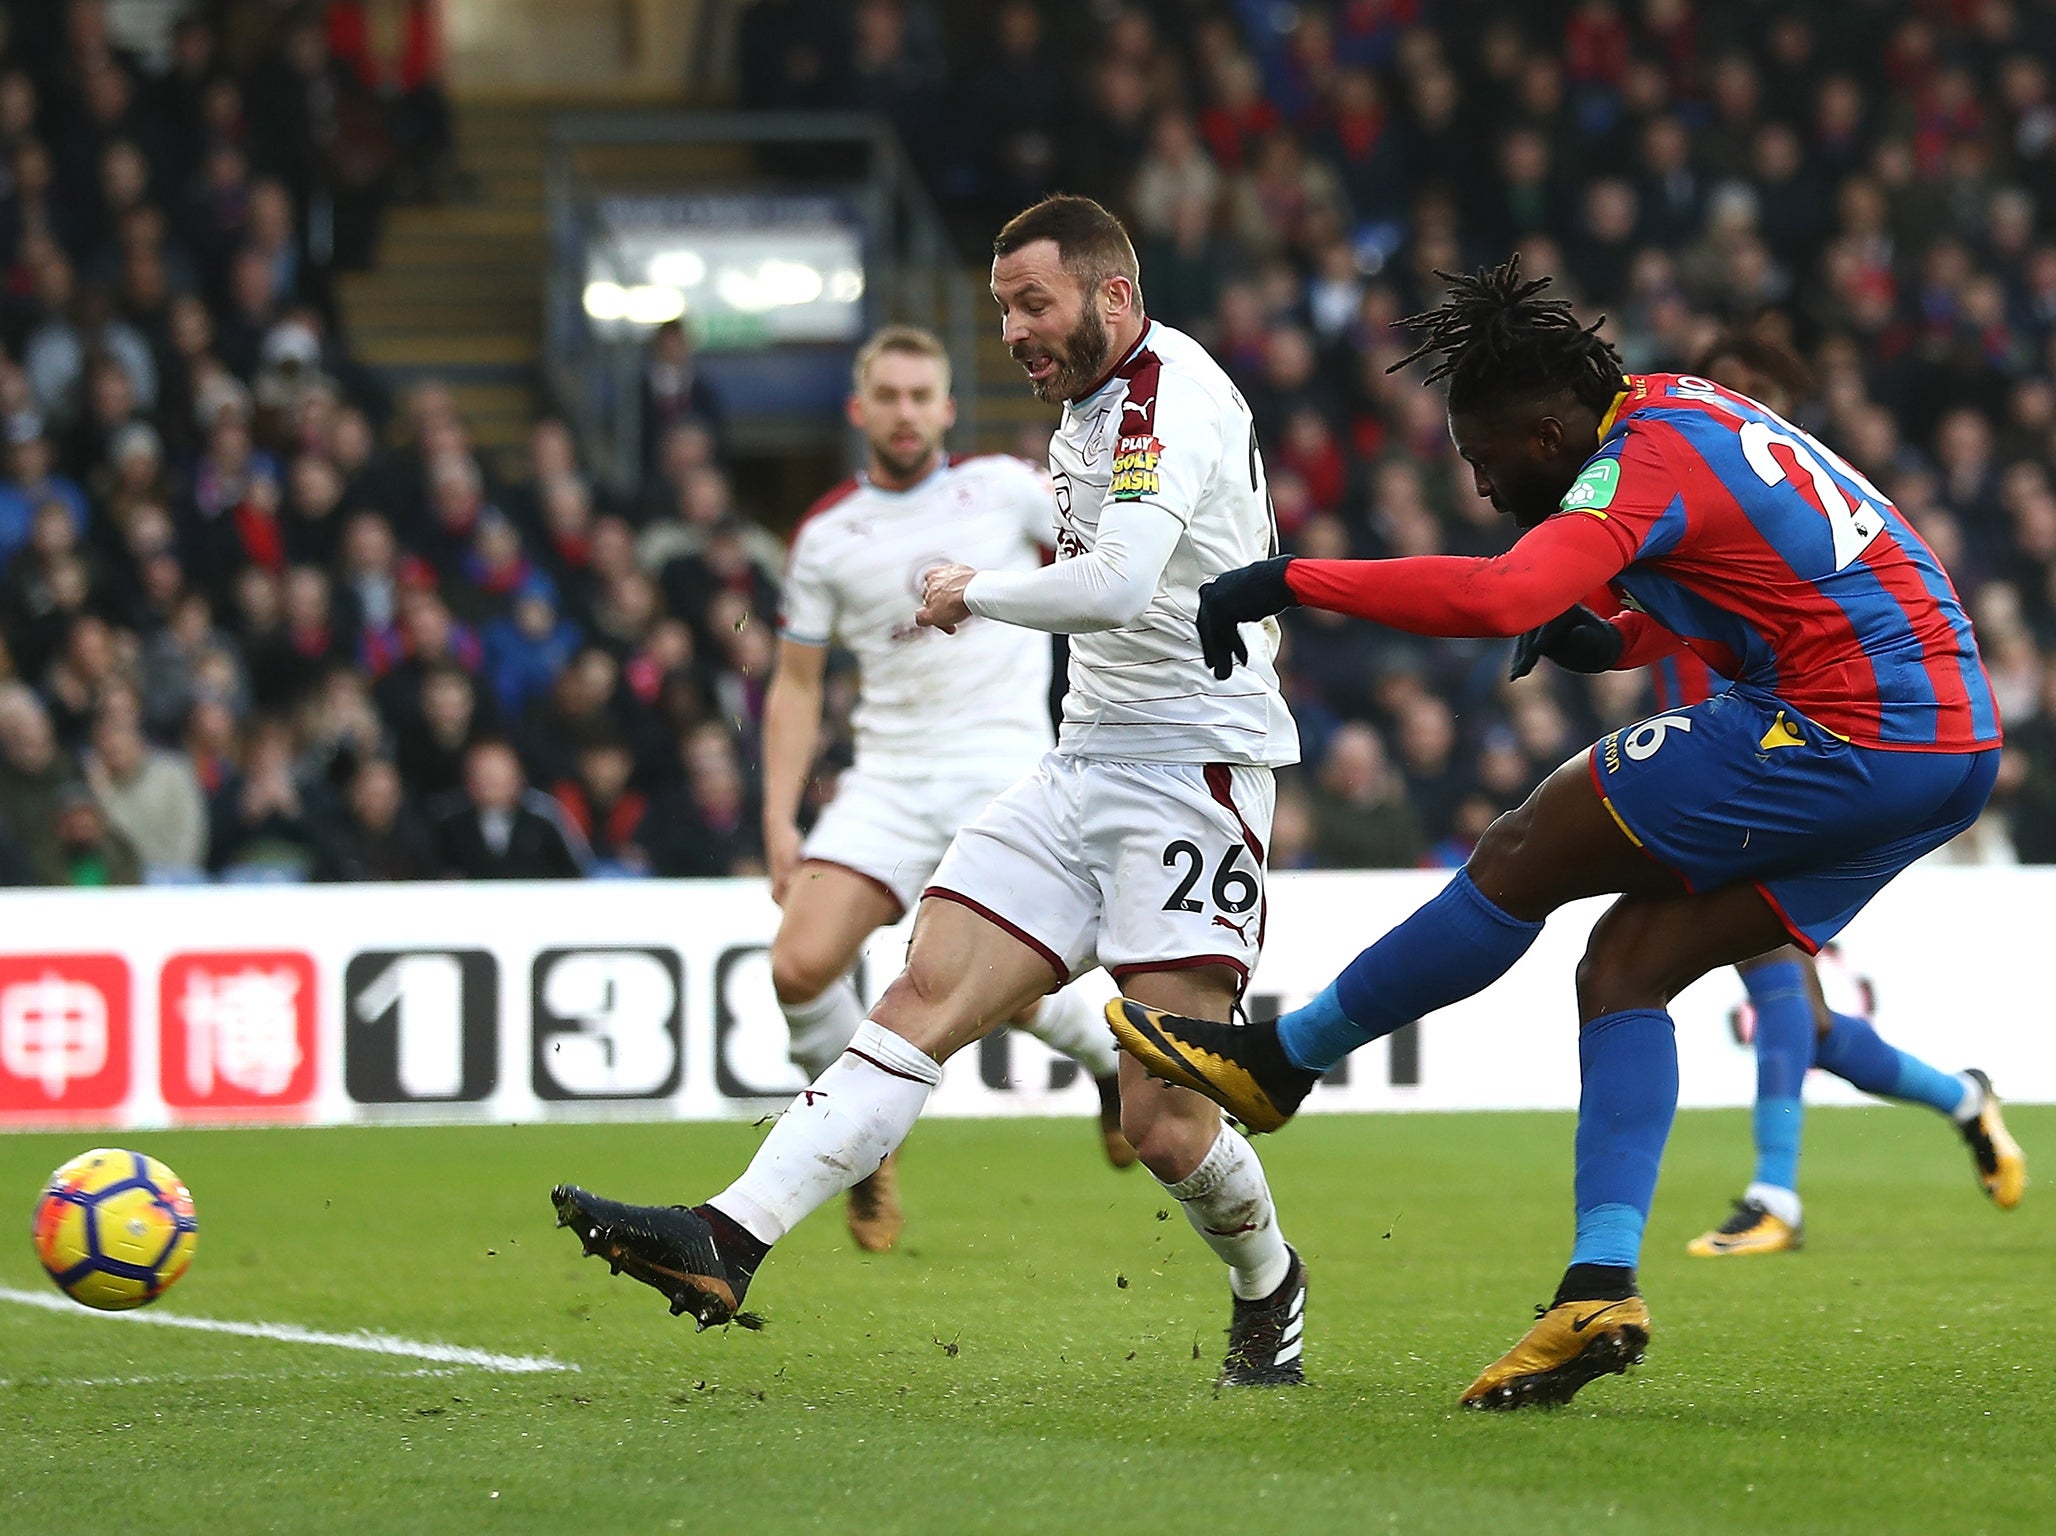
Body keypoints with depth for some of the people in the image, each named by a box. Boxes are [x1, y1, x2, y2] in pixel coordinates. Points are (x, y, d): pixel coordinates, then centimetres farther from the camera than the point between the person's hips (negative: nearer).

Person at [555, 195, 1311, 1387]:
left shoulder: (1174, 396, -15)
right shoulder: (1093, 397, 15)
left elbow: (1115, 585, -29)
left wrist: (974, 593, -14)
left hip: (1196, 774, -9)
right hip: (1085, 768, 9)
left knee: (1166, 1126, -10)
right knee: (924, 1000, -6)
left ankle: (1268, 1288, 19)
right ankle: (728, 1242, -16)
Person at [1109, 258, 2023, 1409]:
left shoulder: (1643, 462, -13)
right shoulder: (1694, 410, 18)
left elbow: (1502, 597, -30)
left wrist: (1290, 580, -24)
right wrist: (1622, 641, 17)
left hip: (1840, 741, -10)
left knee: (1523, 859, -2)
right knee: (1626, 966, 9)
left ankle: (1279, 1062, 11)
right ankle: (1602, 1289, -1)